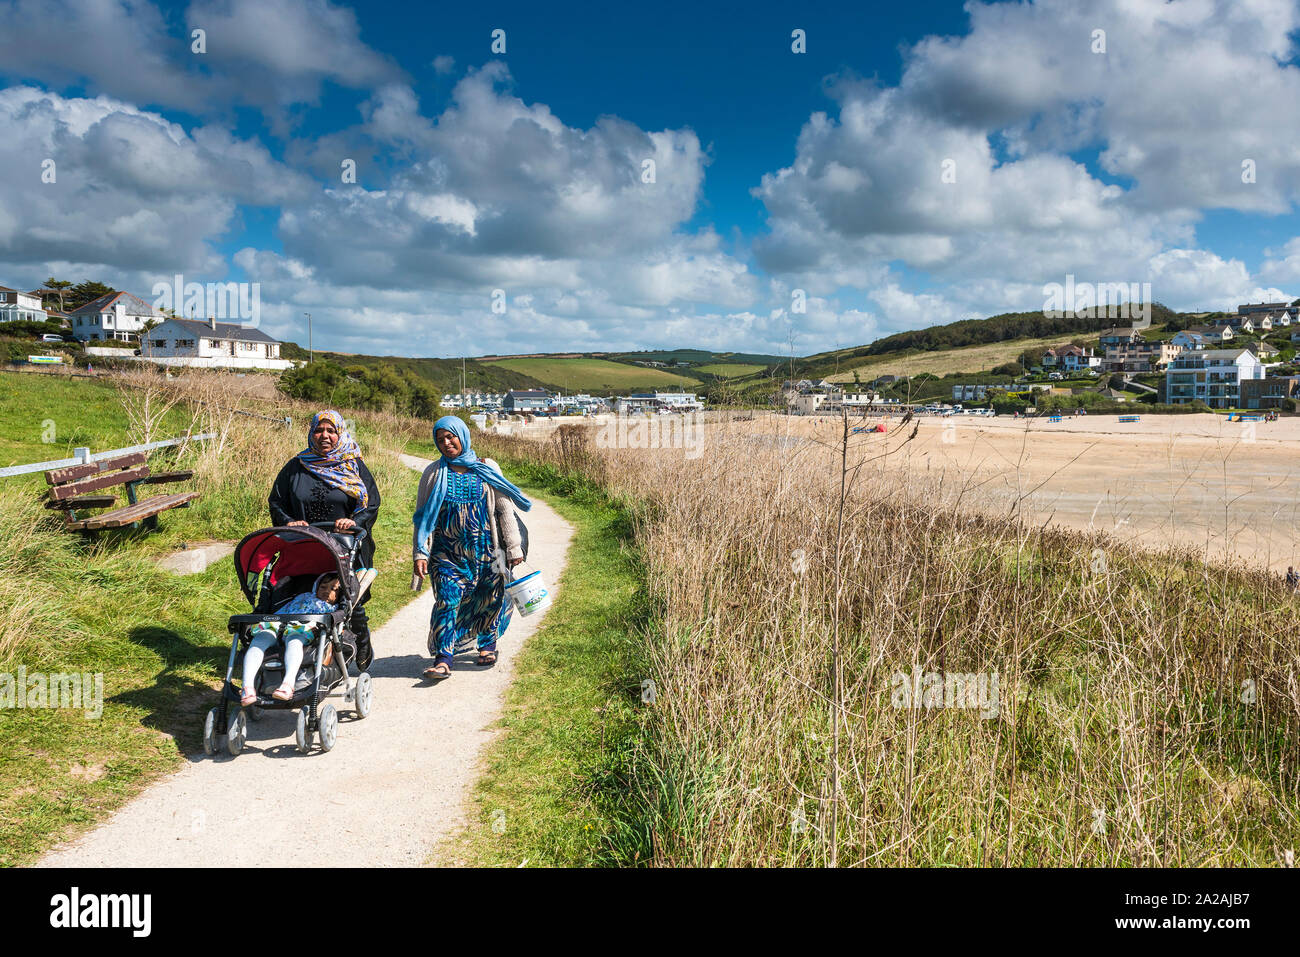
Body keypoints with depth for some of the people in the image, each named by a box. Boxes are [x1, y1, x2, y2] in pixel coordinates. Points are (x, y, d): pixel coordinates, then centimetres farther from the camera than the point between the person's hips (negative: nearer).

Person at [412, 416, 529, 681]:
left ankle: (487, 646, 30)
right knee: (447, 601, -11)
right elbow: (422, 516, 7)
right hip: (447, 551, 0)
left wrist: (514, 548, 1)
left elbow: (505, 510, 5)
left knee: (490, 599, 7)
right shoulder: (434, 473, 6)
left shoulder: (487, 469, 4)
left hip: (486, 549, 0)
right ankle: (443, 659, -9)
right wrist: (420, 554, -2)